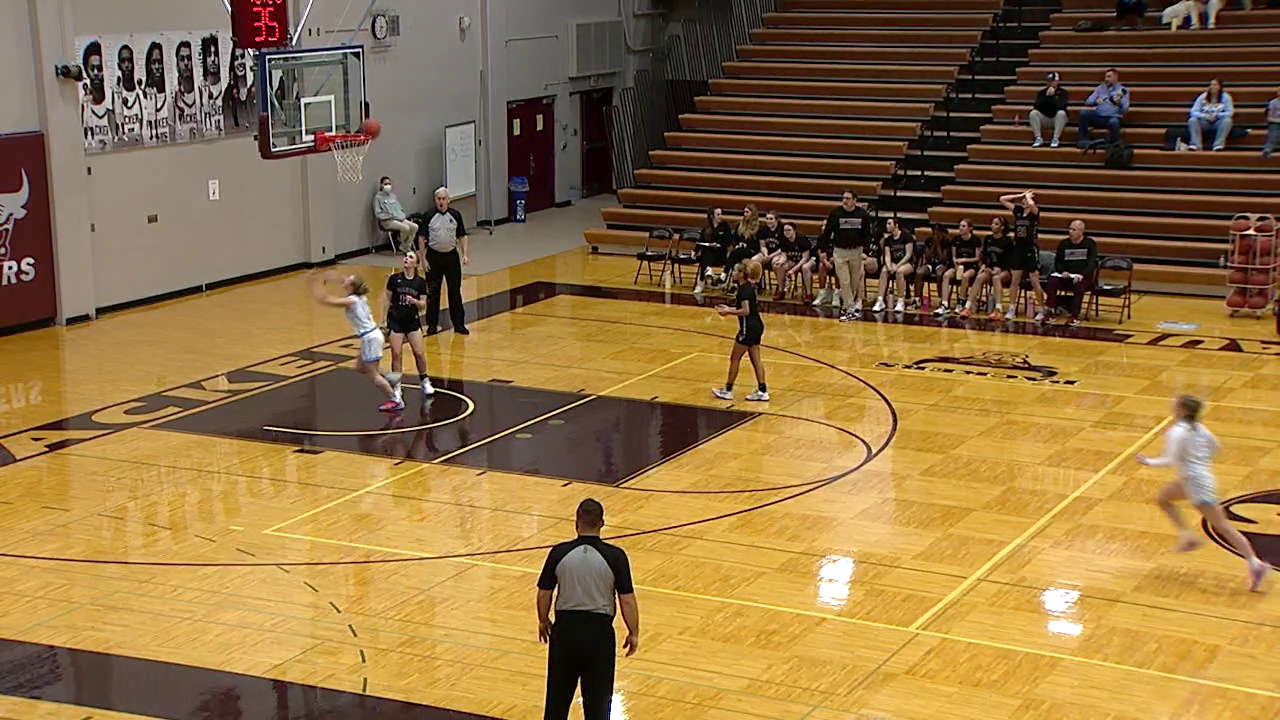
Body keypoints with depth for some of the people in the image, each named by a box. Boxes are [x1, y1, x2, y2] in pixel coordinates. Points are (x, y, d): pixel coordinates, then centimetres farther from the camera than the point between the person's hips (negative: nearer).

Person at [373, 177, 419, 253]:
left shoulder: (393, 195, 20)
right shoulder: (378, 197, 1)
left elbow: (400, 208, 25)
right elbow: (378, 214, -6)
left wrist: (403, 216, 5)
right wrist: (390, 216, -13)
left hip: (400, 218, 7)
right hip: (387, 221, -7)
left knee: (415, 227, -17)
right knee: (406, 228, -30)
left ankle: (407, 246, -8)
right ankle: (403, 246, -6)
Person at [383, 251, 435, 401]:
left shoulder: (420, 282, -3)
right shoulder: (394, 279, -3)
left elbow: (423, 306, 0)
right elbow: (388, 301, 4)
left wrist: (414, 301, -21)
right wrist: (385, 321, 2)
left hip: (412, 321, 1)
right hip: (395, 321, 0)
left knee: (419, 353, -2)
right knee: (396, 354, -3)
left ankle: (424, 381, 21)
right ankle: (396, 386, 8)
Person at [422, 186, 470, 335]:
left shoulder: (455, 215, -1)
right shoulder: (429, 216, -5)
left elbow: (462, 236, 6)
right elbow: (421, 238, -1)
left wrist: (464, 254, -3)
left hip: (451, 255, 1)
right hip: (434, 256, -1)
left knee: (455, 290, 4)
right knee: (433, 292, 4)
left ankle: (458, 324, 11)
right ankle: (432, 324, 14)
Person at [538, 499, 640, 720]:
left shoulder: (559, 553, -7)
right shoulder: (615, 556, -11)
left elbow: (544, 594, 0)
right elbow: (627, 600, -10)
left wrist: (543, 622, 17)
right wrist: (633, 633, 3)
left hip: (565, 627, 1)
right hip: (599, 629, -1)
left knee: (558, 694, 17)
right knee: (598, 699, 9)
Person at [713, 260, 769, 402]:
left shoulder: (744, 289, -17)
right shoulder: (750, 286, 11)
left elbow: (745, 311, -24)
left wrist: (728, 311, -14)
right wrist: (729, 308, 12)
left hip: (748, 328, -9)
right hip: (757, 326, 9)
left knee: (735, 358, 2)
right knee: (755, 359, 11)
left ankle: (728, 390, 10)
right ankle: (762, 391, 12)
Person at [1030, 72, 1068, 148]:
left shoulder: (1062, 92, -2)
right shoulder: (1042, 92, 4)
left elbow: (1061, 106, -19)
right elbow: (1037, 106, -13)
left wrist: (1052, 96, -21)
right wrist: (1047, 96, -19)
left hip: (1057, 119, -2)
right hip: (1044, 119, 2)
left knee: (1061, 113, -34)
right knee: (1033, 113, -25)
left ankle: (1055, 139, -31)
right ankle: (1038, 139, -22)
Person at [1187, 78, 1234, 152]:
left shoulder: (1225, 97, -6)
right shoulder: (1203, 97, -2)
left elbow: (1230, 113, -12)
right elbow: (1193, 112, -9)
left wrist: (1216, 115, -26)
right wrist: (1205, 116, -28)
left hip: (1218, 124, -1)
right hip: (1205, 123, 1)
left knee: (1227, 120, -32)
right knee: (1192, 120, -26)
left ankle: (1218, 145, -31)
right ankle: (1196, 145, -33)